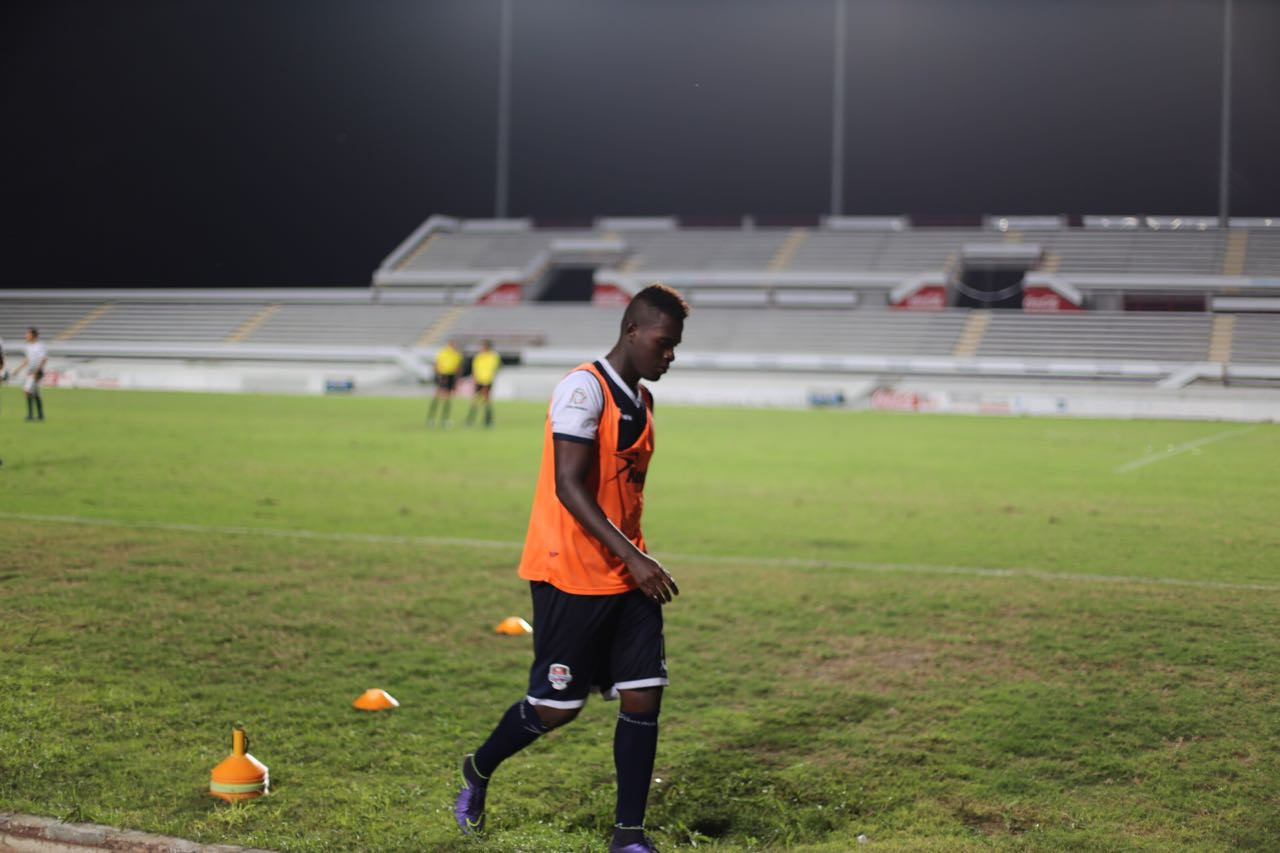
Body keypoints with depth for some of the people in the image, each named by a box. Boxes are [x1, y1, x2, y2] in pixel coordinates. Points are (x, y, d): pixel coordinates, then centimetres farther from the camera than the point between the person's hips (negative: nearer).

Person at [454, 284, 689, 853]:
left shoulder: (641, 399, 13)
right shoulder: (584, 390, -15)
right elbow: (569, 486, -23)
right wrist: (633, 558, -27)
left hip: (627, 576, 8)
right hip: (572, 577, -8)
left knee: (643, 697, 0)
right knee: (556, 707, 2)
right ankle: (478, 772, 29)